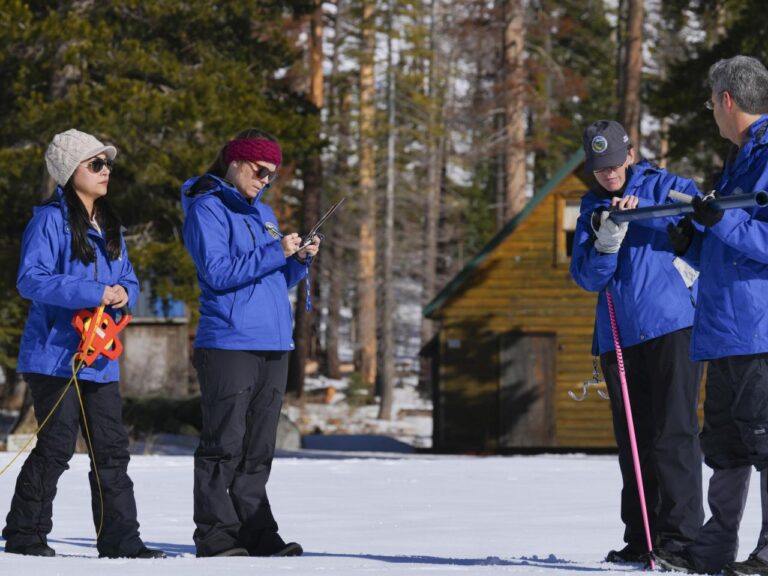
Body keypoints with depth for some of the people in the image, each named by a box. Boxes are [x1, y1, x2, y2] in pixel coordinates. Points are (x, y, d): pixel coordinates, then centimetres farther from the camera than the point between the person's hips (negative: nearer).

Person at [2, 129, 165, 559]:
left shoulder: (109, 226, 17)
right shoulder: (51, 220, -9)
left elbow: (128, 280, 20)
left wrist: (124, 293, -5)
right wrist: (94, 293, -23)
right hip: (56, 353, -8)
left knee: (112, 448, 7)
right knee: (57, 445, -8)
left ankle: (119, 539, 12)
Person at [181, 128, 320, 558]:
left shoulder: (264, 213, 20)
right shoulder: (207, 209, -4)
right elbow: (218, 272, -16)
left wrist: (301, 260, 2)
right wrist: (276, 252, -16)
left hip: (274, 345, 8)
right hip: (228, 343, -8)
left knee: (259, 450, 8)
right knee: (225, 445, -7)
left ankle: (256, 534, 11)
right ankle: (216, 536, -6)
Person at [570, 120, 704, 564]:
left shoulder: (665, 187, 4)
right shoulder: (593, 207, 15)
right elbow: (586, 277, 6)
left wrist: (642, 208, -21)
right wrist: (606, 241, -14)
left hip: (673, 326, -5)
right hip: (619, 336, 5)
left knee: (673, 432, -10)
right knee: (633, 439, 6)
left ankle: (681, 535, -9)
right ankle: (641, 540, 12)